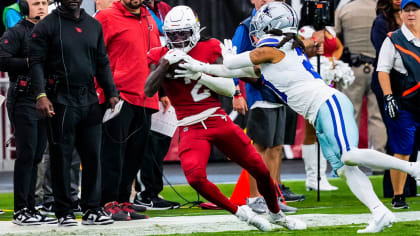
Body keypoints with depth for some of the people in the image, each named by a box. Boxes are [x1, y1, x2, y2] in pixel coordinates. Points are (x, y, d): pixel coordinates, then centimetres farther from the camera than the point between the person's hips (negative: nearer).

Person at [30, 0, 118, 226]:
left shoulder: (94, 25, 13)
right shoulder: (47, 26, -2)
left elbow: (102, 63, 18)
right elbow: (36, 62, -7)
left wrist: (111, 92, 11)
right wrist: (41, 95, -18)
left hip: (89, 99, 5)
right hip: (61, 101, -5)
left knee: (92, 155, 5)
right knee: (62, 157, -1)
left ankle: (92, 209, 12)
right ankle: (64, 212, 5)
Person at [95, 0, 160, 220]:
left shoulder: (150, 21, 17)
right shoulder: (106, 18, -5)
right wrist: (102, 87, -15)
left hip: (145, 99, 7)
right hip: (119, 95, -7)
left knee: (135, 153, 10)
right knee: (114, 151, -6)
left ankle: (123, 201, 17)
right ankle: (109, 202, -3)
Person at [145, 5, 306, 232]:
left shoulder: (209, 49, 0)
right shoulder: (161, 57, 2)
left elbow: (229, 88, -6)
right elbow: (149, 90, -12)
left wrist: (199, 74, -17)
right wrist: (166, 63, -21)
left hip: (218, 120, 1)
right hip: (191, 128, -1)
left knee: (260, 169, 7)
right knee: (195, 177, -26)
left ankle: (276, 214, 34)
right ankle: (239, 212, -5)